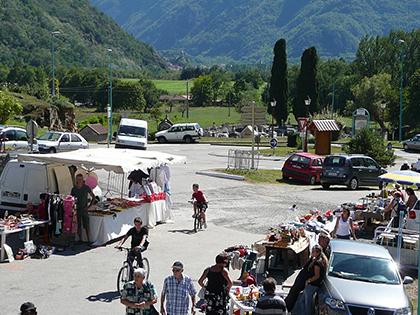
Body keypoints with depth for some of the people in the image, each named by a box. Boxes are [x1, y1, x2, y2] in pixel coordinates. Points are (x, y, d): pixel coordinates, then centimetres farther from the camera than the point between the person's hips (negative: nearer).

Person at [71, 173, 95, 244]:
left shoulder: (86, 188, -3)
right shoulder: (74, 189, 2)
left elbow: (93, 197, 5)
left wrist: (89, 206, -2)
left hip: (84, 209, -2)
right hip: (77, 209, 2)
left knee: (86, 225, -3)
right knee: (78, 225, 7)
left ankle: (88, 239, 5)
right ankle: (80, 239, 16)